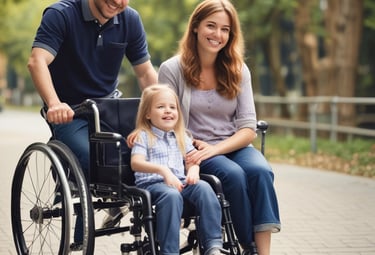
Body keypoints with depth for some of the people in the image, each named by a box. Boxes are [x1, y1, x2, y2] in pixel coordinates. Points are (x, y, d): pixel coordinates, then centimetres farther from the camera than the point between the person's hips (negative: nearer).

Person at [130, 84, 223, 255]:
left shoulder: (181, 137, 25)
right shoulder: (143, 136, 6)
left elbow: (191, 160, 19)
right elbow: (136, 163, -10)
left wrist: (193, 170, -8)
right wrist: (162, 170, -26)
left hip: (180, 182, 5)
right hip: (152, 183, -5)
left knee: (203, 187, -25)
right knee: (171, 195, -38)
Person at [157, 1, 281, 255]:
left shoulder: (238, 71, 6)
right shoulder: (173, 69, -2)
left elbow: (248, 129, 0)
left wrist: (214, 149, -17)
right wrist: (191, 158, -17)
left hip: (233, 146, 3)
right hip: (193, 149, -3)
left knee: (260, 171, -29)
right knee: (234, 174, -32)